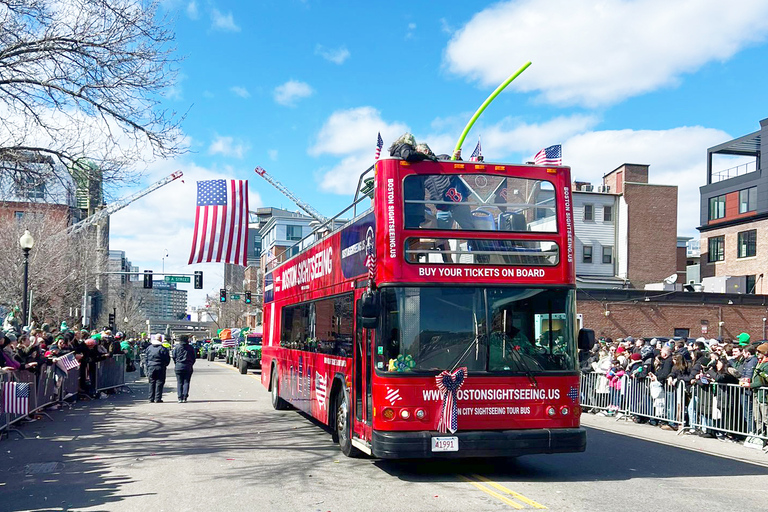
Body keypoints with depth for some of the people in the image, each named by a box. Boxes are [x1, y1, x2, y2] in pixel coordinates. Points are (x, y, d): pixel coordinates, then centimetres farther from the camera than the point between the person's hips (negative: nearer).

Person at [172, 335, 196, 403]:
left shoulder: (176, 347, 2)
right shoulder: (191, 347, 4)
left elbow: (174, 357, 2)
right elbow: (193, 358, 6)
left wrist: (176, 364, 14)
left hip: (179, 367, 0)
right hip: (188, 367, 0)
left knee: (179, 383, 4)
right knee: (186, 382, 4)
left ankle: (180, 398, -2)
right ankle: (185, 397, -3)